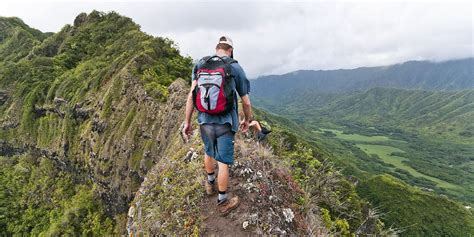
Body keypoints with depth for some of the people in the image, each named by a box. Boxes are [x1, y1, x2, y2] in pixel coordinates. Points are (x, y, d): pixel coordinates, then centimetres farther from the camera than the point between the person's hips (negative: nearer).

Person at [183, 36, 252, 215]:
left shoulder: (200, 64, 4)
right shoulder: (235, 68, -2)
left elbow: (191, 96, -4)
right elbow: (246, 102, 1)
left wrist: (187, 122, 2)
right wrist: (247, 120, 18)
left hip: (205, 121, 3)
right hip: (225, 123, -3)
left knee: (209, 152, 27)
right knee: (223, 162, 8)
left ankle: (210, 184, 49)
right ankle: (223, 202, 23)